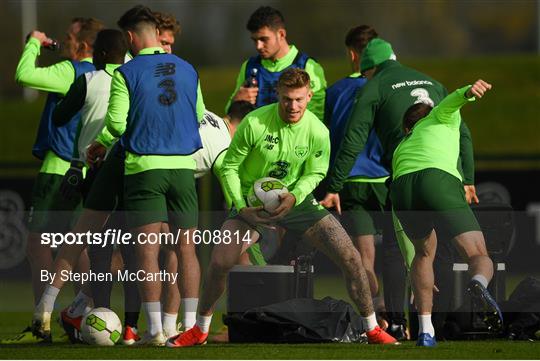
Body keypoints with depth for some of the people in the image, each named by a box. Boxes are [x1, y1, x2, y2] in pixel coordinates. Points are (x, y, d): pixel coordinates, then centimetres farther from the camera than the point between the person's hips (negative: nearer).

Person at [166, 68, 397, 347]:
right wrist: (241, 207, -19)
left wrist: (294, 196, -21)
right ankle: (200, 330, 5)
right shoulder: (254, 124, -20)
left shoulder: (318, 132, -14)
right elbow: (229, 167, -9)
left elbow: (315, 173, -1)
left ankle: (372, 329, 8)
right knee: (220, 260, -19)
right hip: (253, 201, -1)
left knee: (350, 258, -10)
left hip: (297, 200, 1)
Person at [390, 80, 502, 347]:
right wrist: (468, 92, -16)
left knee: (424, 252, 30)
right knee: (480, 258, -1)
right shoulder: (442, 119, 35)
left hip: (400, 188, 4)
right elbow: (451, 102, 9)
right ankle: (479, 284, -39)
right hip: (439, 180, -4)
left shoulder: (401, 148, 44)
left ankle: (425, 330, 18)